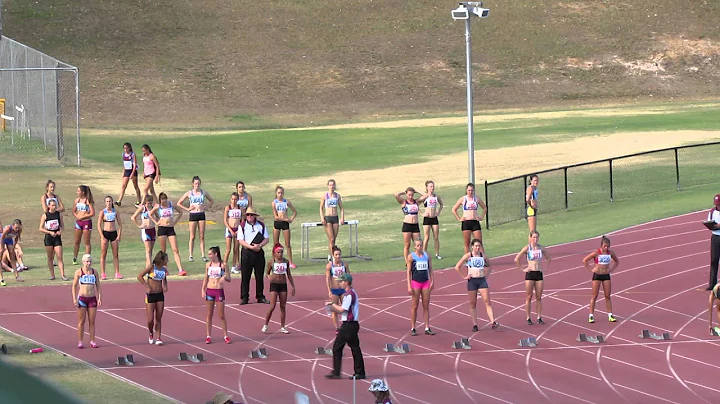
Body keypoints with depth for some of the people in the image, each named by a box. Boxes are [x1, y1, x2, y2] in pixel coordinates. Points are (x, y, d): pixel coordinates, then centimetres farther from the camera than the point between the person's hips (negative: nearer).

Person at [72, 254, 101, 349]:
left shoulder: (94, 271, 6)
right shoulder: (79, 272, -2)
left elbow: (98, 286, 9)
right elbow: (74, 286, -1)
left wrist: (99, 298, 1)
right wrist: (74, 299, -10)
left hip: (92, 298, 3)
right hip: (82, 298, -3)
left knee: (92, 321, 4)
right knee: (81, 321, 0)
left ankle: (92, 341, 9)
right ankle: (80, 342, 5)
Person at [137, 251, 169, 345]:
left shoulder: (164, 269, 4)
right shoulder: (151, 267, -12)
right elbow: (139, 276, -13)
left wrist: (165, 286, 3)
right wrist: (147, 287, -19)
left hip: (160, 295, 4)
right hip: (150, 295, -4)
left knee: (158, 319, 3)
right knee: (150, 319, -3)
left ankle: (158, 338, 7)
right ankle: (151, 334, 23)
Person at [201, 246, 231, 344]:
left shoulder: (223, 265, -4)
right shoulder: (208, 265, 6)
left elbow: (229, 279, -2)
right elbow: (206, 279, 12)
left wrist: (224, 277, -24)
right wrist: (203, 291, 3)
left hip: (219, 291, -3)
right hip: (209, 291, 3)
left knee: (222, 315, 1)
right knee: (209, 315, 5)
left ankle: (225, 336, 10)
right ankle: (208, 336, 10)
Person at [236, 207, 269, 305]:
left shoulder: (261, 225, 7)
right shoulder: (242, 226, 0)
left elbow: (267, 239, 7)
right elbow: (241, 241, -5)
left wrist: (259, 245, -12)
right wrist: (251, 247, -17)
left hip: (259, 252, 2)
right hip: (246, 252, -2)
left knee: (259, 276, 5)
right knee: (245, 276, -2)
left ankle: (260, 297, 14)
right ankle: (244, 297, 2)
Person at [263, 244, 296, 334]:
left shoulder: (286, 262, 4)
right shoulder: (271, 263, -5)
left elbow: (289, 275, 12)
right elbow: (267, 273, 5)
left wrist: (293, 286, 11)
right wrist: (269, 277, -19)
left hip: (283, 285, 3)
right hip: (274, 285, -3)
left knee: (283, 306, 6)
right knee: (272, 307, -9)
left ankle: (282, 327, 13)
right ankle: (265, 325, 6)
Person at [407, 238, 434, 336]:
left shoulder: (427, 255, 6)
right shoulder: (411, 256, -4)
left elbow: (430, 269, 11)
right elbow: (408, 272, -4)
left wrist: (432, 281, 1)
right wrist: (409, 286, -10)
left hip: (426, 283, 3)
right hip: (415, 283, -3)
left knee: (426, 306, 4)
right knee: (414, 306, 1)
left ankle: (427, 328, 8)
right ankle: (412, 328, 7)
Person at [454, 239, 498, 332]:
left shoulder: (483, 256, 7)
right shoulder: (468, 256, -2)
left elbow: (489, 266, 25)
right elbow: (457, 267, -2)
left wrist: (487, 275, 12)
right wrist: (464, 277, -5)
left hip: (482, 280, 2)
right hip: (472, 281, -2)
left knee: (487, 301, -9)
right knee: (473, 304, 3)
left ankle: (493, 322, -16)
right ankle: (475, 325, 7)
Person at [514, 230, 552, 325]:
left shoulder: (541, 248, 5)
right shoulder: (527, 248, -5)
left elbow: (549, 258, 19)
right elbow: (516, 259, -7)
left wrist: (546, 268, 8)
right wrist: (522, 269, -7)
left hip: (539, 274, 3)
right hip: (530, 274, -3)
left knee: (539, 297, 5)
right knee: (529, 297, 0)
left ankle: (539, 317, 9)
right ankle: (528, 318, 4)